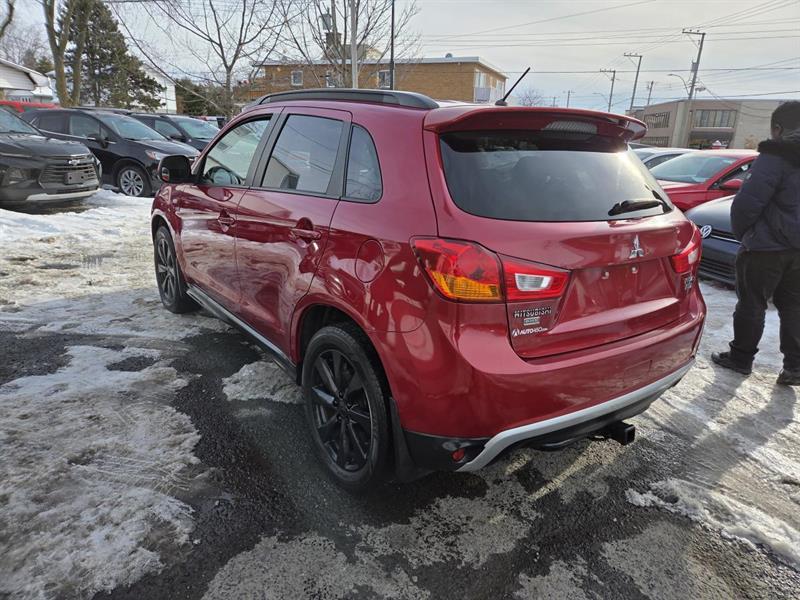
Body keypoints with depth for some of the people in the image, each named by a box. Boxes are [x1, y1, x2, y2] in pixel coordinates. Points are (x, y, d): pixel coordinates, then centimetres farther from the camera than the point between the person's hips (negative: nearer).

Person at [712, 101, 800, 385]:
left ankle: (741, 358, 15)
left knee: (752, 305, 5)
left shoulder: (774, 158, -16)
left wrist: (740, 232, -2)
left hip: (767, 246, -7)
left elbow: (748, 202, -19)